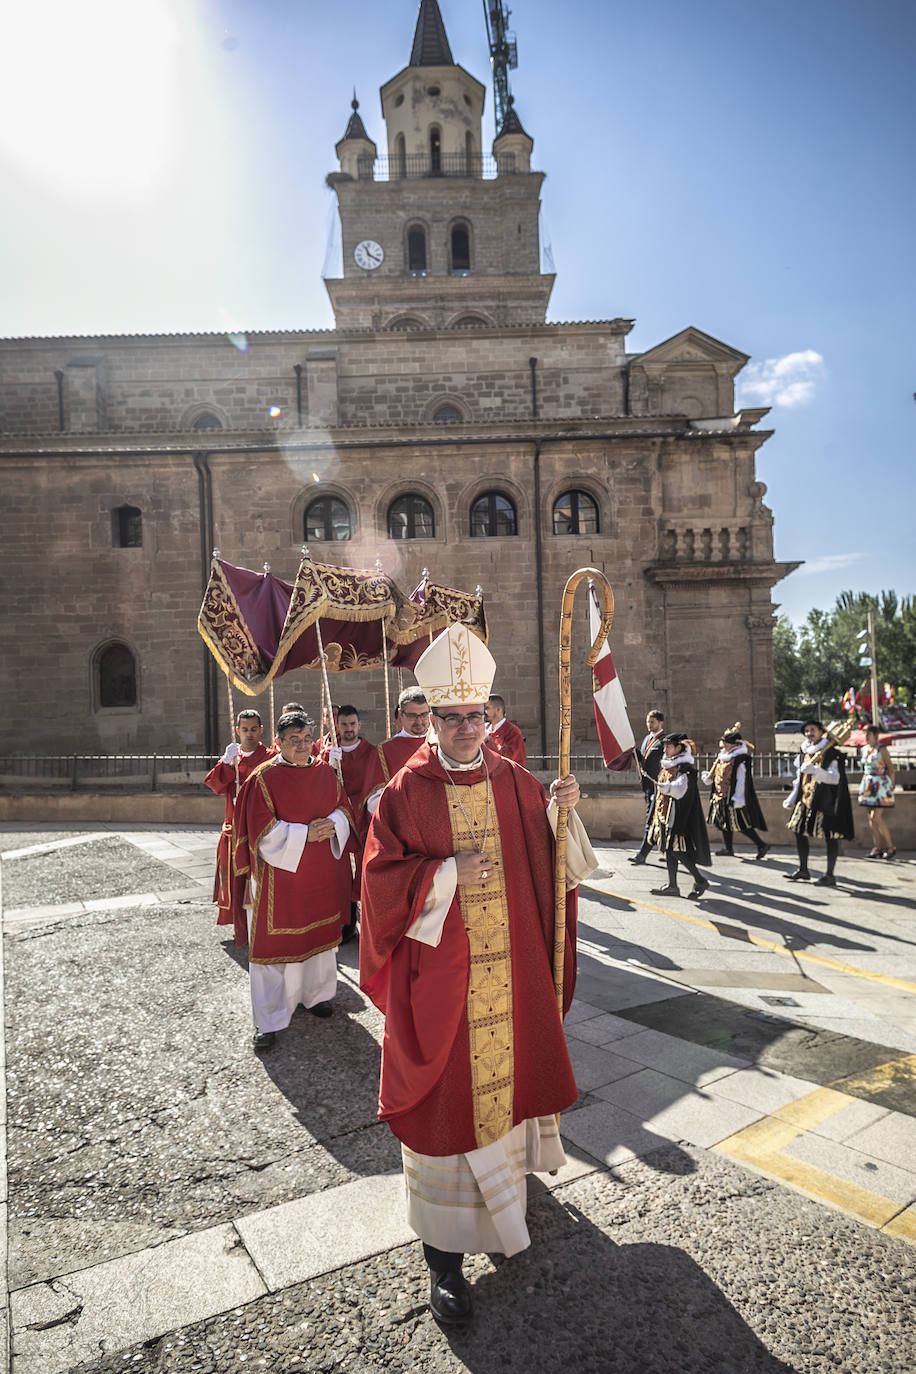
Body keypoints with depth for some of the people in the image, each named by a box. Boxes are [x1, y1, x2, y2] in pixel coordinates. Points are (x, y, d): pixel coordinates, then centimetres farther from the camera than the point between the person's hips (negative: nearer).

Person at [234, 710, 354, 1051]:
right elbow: (263, 830, -13)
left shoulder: (326, 773, 6)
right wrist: (305, 834, -19)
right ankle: (268, 1020, 9)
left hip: (322, 872, 5)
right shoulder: (264, 777, -9)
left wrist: (331, 825, -12)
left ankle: (316, 994, 36)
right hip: (281, 873, -5)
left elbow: (343, 809, 10)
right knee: (275, 941, 0)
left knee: (320, 932, 15)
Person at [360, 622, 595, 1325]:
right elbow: (382, 874, -10)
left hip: (508, 968, 4)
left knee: (504, 1067, 18)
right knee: (444, 1095, 3)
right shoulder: (408, 789, -8)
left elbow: (548, 856, 7)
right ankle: (443, 1252, 17)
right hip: (439, 971, -3)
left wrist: (561, 810, -11)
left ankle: (505, 1165, 47)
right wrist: (448, 873, -19)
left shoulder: (514, 781, 3)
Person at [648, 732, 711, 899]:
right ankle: (672, 886, 17)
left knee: (677, 850, -8)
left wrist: (666, 787, -46)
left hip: (679, 815, -9)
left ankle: (700, 881, 5)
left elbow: (680, 788, -31)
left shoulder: (684, 767, -14)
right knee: (669, 849, 10)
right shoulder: (668, 765, 13)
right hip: (666, 813, 9)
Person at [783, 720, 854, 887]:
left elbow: (835, 778, -18)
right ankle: (803, 870, 21)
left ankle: (829, 875, 6)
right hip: (805, 800, 7)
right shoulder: (804, 753, 13)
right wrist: (791, 800, 21)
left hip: (825, 801, -7)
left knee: (830, 836, -1)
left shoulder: (831, 753, -8)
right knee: (800, 832, 9)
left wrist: (815, 770, -32)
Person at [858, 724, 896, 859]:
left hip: (881, 784, -7)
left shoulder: (882, 749, -9)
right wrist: (865, 783, 15)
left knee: (876, 817, -11)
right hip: (868, 785, 7)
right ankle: (877, 848, 10)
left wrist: (891, 786, -9)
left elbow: (891, 768, -7)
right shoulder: (864, 749, 10)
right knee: (871, 818, 5)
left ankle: (890, 847, 1)